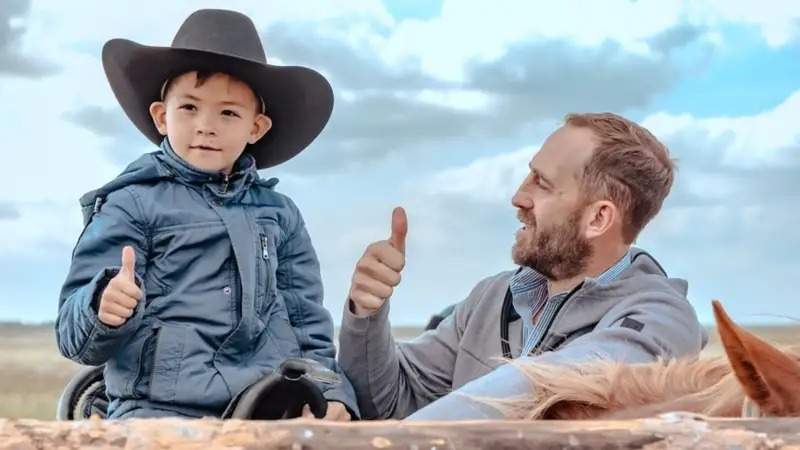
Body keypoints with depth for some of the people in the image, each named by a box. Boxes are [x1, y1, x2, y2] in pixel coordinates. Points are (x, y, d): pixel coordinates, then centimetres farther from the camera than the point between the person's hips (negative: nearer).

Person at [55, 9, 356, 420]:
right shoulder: (132, 204, 2)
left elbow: (308, 322, 21)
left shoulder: (280, 214, 18)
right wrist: (105, 309, -24)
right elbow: (74, 335, -2)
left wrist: (332, 394, 6)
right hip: (162, 409, -4)